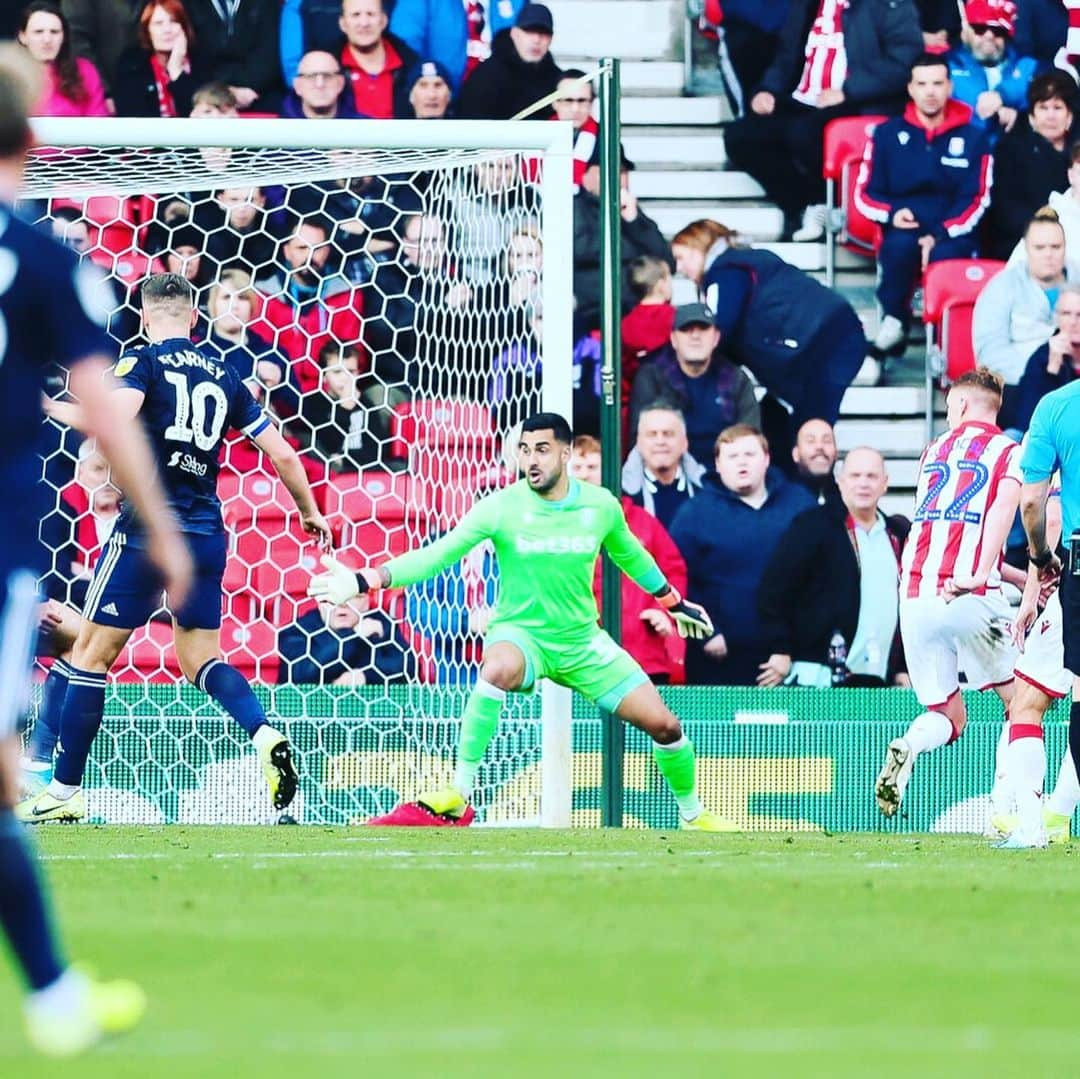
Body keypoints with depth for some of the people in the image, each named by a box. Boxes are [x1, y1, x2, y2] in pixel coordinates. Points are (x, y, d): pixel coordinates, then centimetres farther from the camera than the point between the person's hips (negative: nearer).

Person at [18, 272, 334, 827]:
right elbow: (282, 455, 15)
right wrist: (310, 513, 29)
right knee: (200, 657, 14)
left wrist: (53, 408, -7)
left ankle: (65, 790, 4)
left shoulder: (143, 360, -2)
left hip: (147, 527, -5)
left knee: (91, 653, 3)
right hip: (206, 532, 5)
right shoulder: (224, 376, 14)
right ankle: (264, 734, -15)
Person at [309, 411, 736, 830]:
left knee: (663, 724, -3)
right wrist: (363, 581, -27)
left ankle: (693, 815, 27)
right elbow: (435, 555, -16)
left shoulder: (601, 505, -3)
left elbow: (629, 554, 18)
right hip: (520, 634, -3)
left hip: (582, 640, 3)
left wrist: (674, 601, 30)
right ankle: (457, 798, -33)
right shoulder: (502, 507, -12)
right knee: (497, 669, -40)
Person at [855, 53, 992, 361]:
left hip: (954, 234, -1)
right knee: (900, 246, -35)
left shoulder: (972, 138, 8)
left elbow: (976, 200, 2)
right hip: (904, 228, 1)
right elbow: (865, 194, 10)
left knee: (944, 255, -36)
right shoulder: (888, 134, 10)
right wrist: (892, 214, -13)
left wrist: (940, 236, -15)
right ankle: (894, 322, -16)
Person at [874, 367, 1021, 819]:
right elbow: (1004, 506, -14)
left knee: (947, 717, 12)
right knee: (1020, 701, 11)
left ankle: (907, 748, -21)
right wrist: (978, 576, -20)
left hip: (915, 595, 4)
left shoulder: (933, 451, 21)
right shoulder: (1009, 451, 6)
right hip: (970, 597, -4)